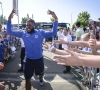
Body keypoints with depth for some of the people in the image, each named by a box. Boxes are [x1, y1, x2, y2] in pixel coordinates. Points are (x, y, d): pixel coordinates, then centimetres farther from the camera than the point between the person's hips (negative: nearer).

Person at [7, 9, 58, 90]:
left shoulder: (41, 33, -13)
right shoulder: (23, 33, -9)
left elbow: (53, 33, -20)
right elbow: (9, 32, -10)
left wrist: (55, 19, -32)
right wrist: (9, 19, -24)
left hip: (39, 59, 1)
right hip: (28, 60, 0)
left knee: (40, 73, 29)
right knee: (27, 79, 8)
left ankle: (40, 79, 65)